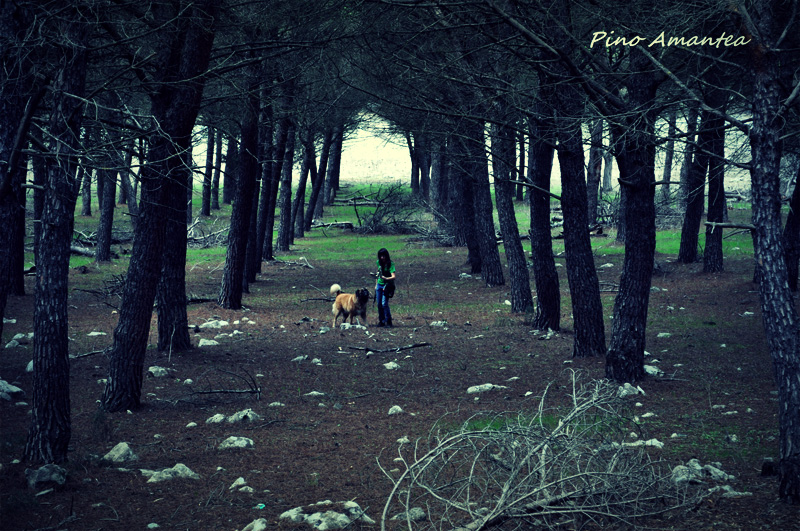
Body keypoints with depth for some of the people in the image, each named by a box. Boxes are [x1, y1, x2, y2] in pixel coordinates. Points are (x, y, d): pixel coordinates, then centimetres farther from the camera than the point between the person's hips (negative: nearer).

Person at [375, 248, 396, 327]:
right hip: (379, 285, 6)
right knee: (379, 304, 5)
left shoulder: (390, 264, -18)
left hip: (387, 285, -6)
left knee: (384, 304, -17)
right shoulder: (379, 263, 1)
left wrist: (385, 278, -44)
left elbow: (394, 277, -27)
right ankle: (381, 321, 16)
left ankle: (388, 321, -8)